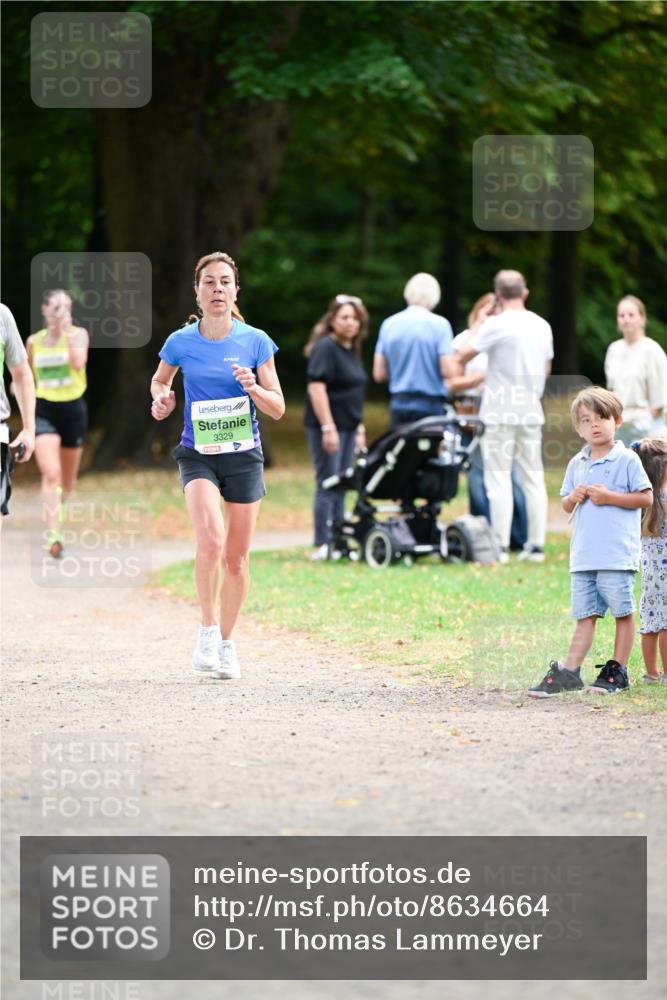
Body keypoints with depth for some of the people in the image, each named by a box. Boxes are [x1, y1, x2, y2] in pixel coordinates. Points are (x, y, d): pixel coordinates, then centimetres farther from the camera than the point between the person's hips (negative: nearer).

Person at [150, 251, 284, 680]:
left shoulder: (255, 341, -4)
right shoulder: (181, 342, -3)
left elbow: (278, 408, 0)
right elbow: (160, 378, 18)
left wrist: (253, 388, -19)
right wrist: (161, 397, -3)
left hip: (244, 456, 1)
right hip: (198, 455, -1)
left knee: (236, 558, 7)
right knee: (211, 536, -27)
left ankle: (227, 642, 26)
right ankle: (207, 629, -11)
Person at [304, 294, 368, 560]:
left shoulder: (352, 351, 16)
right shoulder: (325, 348, -11)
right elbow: (316, 387, -18)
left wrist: (359, 428, 22)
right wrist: (328, 427, -22)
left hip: (348, 427, 9)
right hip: (328, 426, -9)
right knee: (328, 485, -8)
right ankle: (321, 545, -6)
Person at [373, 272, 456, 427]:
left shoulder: (389, 324, 6)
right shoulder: (439, 324, -7)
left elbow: (379, 374, 6)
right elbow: (448, 371, -14)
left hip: (398, 404, 4)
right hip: (429, 405, -4)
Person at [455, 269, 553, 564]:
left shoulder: (497, 324, -11)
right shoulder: (542, 326, 8)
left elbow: (465, 356, -6)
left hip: (500, 412, -5)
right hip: (532, 411, 6)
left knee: (499, 478, -3)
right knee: (533, 478, 8)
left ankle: (500, 546, -7)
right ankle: (536, 545, 8)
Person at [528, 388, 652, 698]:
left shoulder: (626, 460, -4)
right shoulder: (577, 464, 14)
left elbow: (646, 498, -6)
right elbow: (566, 505, 22)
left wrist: (609, 497, -14)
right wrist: (573, 499, -2)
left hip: (618, 555, -5)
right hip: (583, 556, 5)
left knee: (623, 612, 2)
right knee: (585, 615, 7)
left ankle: (618, 670, 9)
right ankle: (569, 672, 5)